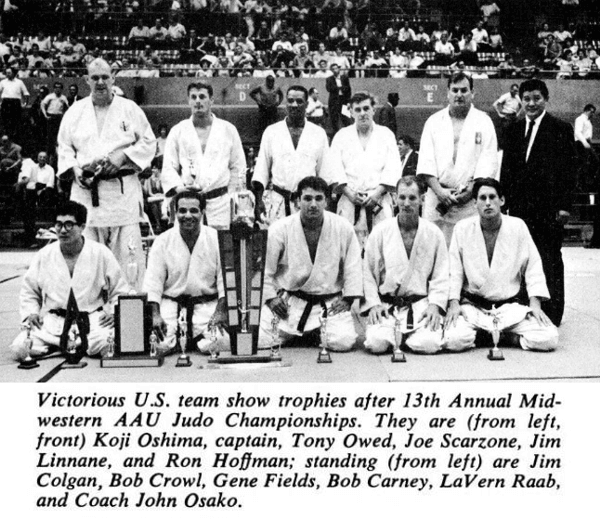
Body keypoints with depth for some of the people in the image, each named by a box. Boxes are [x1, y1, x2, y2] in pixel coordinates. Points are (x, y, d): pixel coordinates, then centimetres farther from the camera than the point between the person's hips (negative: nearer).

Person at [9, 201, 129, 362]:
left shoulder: (101, 253, 1)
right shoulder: (44, 255, 7)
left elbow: (119, 292, 8)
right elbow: (28, 291, 18)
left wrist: (112, 312, -9)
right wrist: (31, 312, 0)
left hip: (92, 320, -2)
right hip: (53, 322, 2)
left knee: (103, 344, -34)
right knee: (19, 348, -22)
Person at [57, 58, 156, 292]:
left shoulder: (130, 109, 6)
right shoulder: (75, 111, 13)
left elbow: (148, 142, 5)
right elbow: (64, 147, 15)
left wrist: (122, 156, -9)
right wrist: (75, 169, -3)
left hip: (123, 187, -2)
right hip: (86, 187, 2)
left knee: (127, 247, -5)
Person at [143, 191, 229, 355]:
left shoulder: (216, 239, -1)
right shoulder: (162, 241, 0)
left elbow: (224, 278, -4)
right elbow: (153, 280, -2)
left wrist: (220, 311, -15)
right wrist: (155, 315, -14)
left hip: (207, 304, 0)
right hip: (171, 303, 0)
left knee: (218, 343, -23)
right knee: (160, 345, -21)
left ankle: (195, 335, 10)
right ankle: (179, 334, 12)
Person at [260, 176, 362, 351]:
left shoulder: (343, 228, -4)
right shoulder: (280, 229, -7)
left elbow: (353, 266, 4)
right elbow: (263, 268, 1)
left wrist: (348, 299, 0)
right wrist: (270, 297, -5)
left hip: (329, 303, 1)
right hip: (289, 302, 0)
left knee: (343, 342, -21)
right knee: (261, 340, -15)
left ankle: (315, 335, 13)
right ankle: (293, 335, 18)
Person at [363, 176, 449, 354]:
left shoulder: (434, 233, 5)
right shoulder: (380, 231, 3)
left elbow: (441, 276, 6)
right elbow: (367, 272, 4)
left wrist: (435, 305, -7)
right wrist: (373, 304, -6)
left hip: (421, 304, 1)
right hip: (386, 304, 0)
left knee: (428, 344, -24)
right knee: (376, 343, -24)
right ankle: (394, 334, 12)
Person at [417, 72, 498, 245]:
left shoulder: (484, 122, 8)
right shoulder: (434, 121, 12)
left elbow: (489, 162, 0)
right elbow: (426, 161, 4)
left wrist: (470, 190, -12)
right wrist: (439, 191, -10)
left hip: (471, 198, -1)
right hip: (438, 198, 1)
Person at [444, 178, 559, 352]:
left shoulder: (518, 226, 0)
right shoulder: (462, 228, -2)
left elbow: (533, 266, 4)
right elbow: (454, 270, 0)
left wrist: (535, 303, -6)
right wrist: (454, 303, -12)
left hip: (510, 306, 1)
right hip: (472, 306, 0)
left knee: (548, 339, -21)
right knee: (453, 339, -30)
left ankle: (502, 336, 1)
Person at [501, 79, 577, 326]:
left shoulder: (561, 129, 0)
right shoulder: (513, 130, 13)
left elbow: (568, 169, -3)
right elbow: (507, 169, 13)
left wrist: (564, 205, -9)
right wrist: (506, 200, 6)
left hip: (549, 207, -4)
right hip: (520, 206, 4)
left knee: (550, 260, 2)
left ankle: (552, 312, 11)